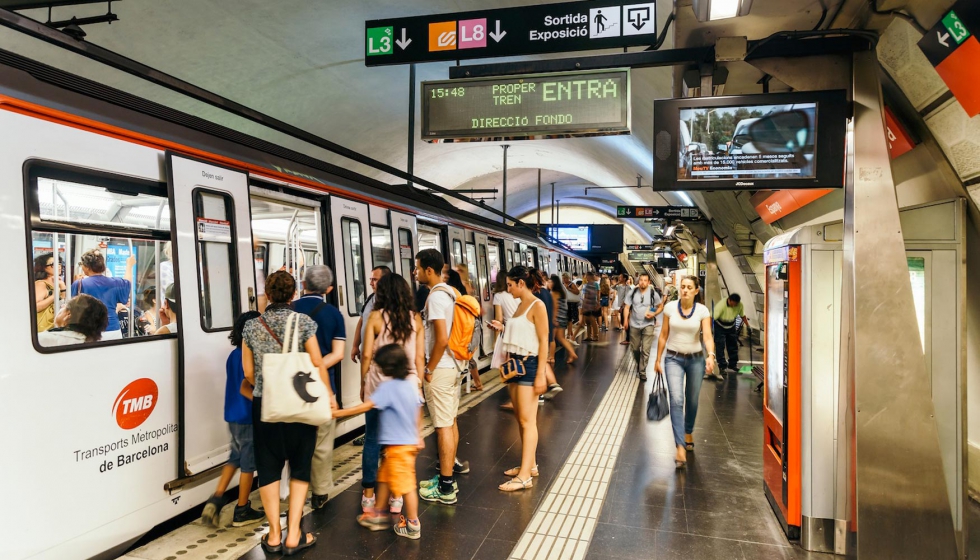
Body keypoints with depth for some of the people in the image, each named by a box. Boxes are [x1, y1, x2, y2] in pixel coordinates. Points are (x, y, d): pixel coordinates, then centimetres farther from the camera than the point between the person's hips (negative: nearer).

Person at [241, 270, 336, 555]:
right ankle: (293, 535, 10)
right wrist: (329, 394, 7)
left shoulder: (252, 326, 2)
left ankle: (274, 535, 18)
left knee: (268, 467, 12)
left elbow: (249, 372, 6)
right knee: (300, 467, 10)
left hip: (264, 404, 2)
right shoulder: (303, 322, -6)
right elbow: (317, 364, -6)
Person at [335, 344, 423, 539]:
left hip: (398, 446, -9)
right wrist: (418, 437, 21)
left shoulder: (387, 387, -20)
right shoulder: (411, 383, 4)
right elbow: (418, 412, 11)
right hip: (409, 441, 9)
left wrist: (338, 413, -21)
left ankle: (413, 525, 15)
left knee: (406, 485, 3)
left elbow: (366, 406, -25)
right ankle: (379, 515, 34)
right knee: (384, 478, 21)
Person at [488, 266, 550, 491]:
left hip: (529, 364, -9)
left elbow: (543, 341, -16)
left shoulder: (537, 306, -12)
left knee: (527, 420, -7)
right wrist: (503, 329, 6)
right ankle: (530, 464, 24)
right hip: (514, 363, 9)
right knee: (520, 418, 13)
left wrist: (541, 374, -20)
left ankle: (525, 476, -4)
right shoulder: (520, 305, 12)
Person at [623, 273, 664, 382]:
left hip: (648, 325, -2)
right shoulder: (633, 292, 0)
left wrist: (654, 314, -12)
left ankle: (642, 371, 4)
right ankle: (639, 364, 39)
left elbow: (661, 306, 6)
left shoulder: (653, 293, -4)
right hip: (634, 325, 2)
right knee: (634, 348, 13)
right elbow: (627, 307, 3)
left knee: (645, 350, -5)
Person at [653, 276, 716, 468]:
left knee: (692, 401, 13)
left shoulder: (702, 311, -7)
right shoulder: (670, 308, -4)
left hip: (696, 359, 1)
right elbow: (663, 335, 2)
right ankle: (681, 448, -17)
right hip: (674, 359, -1)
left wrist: (711, 355, -36)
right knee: (676, 400, -15)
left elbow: (707, 336, -17)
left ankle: (688, 433, 42)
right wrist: (658, 360, 5)